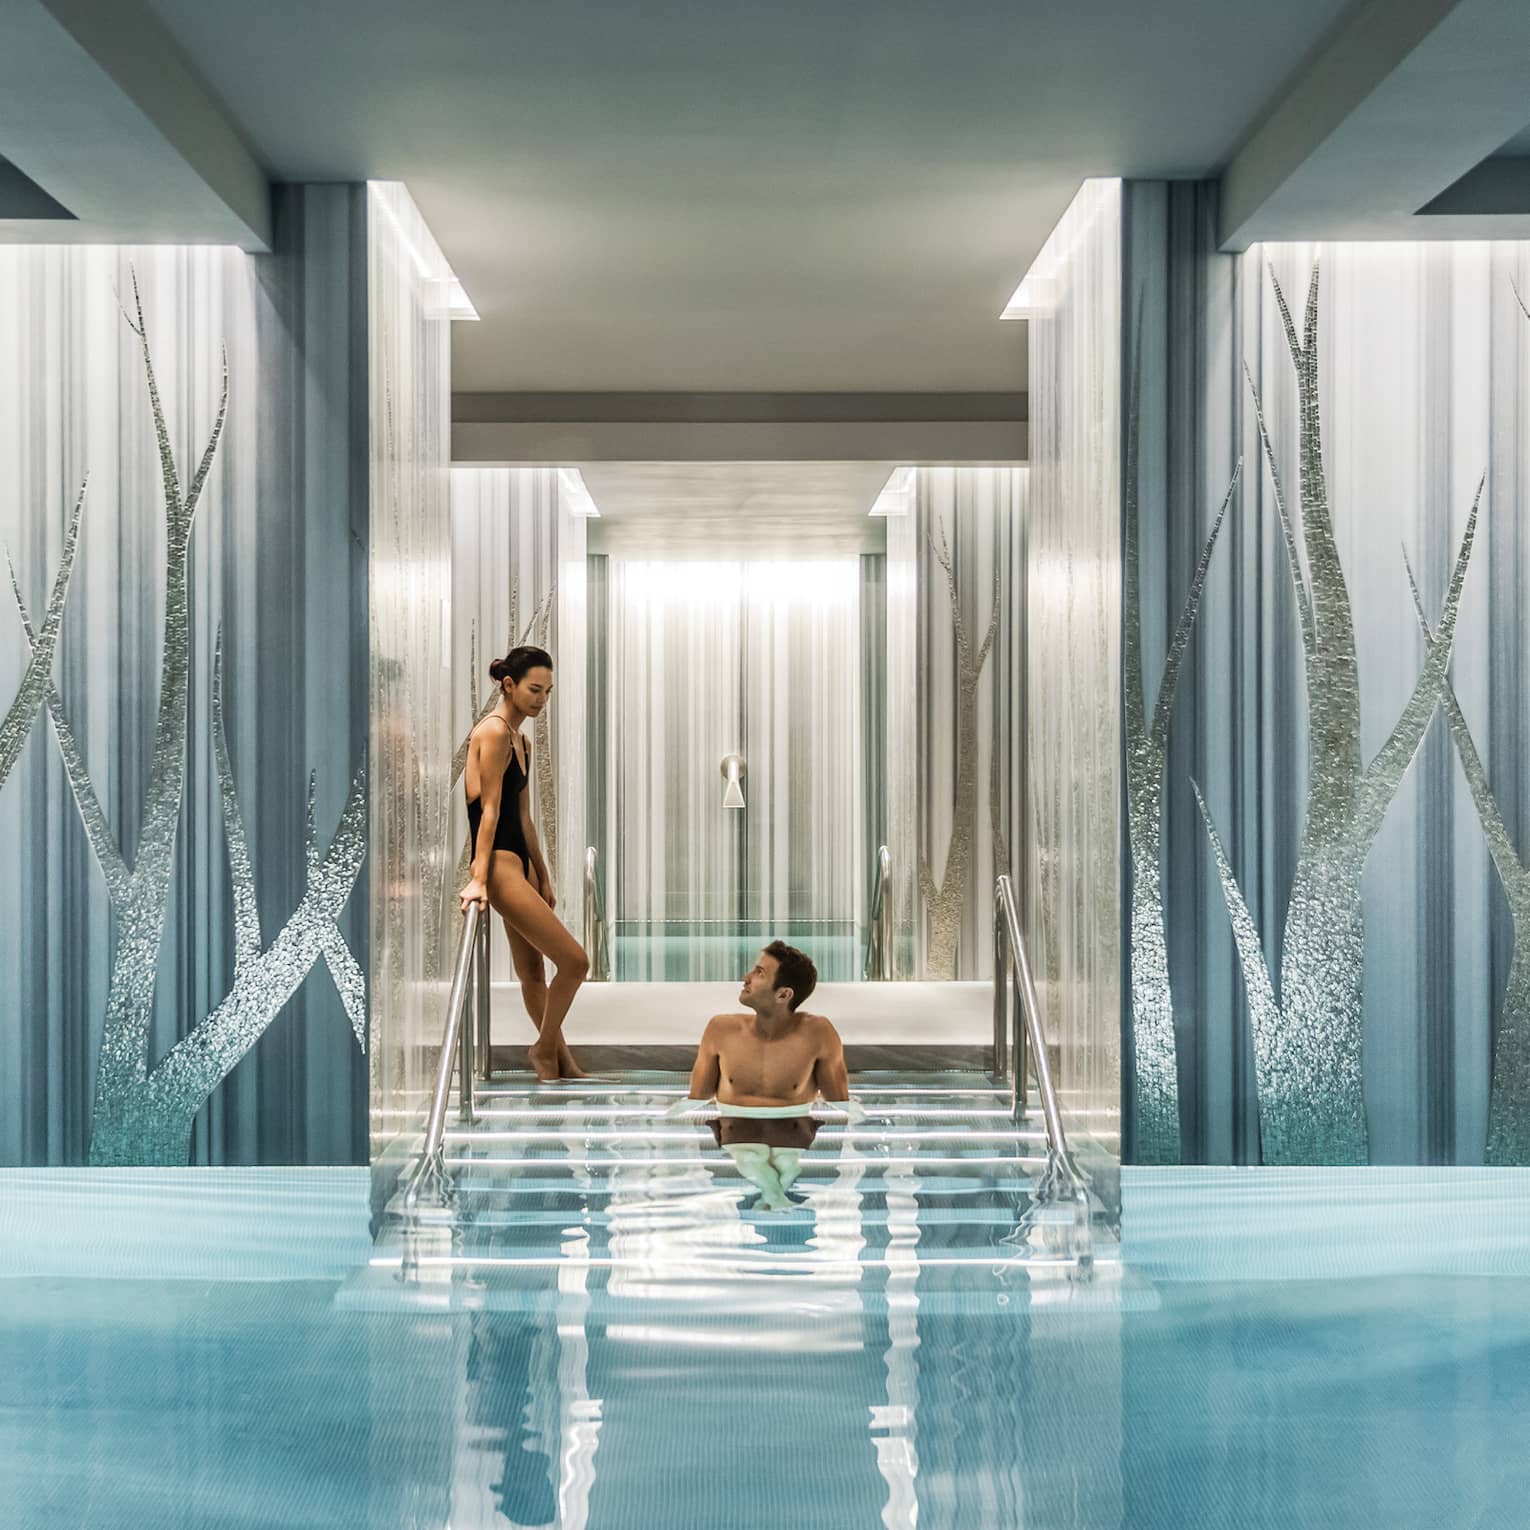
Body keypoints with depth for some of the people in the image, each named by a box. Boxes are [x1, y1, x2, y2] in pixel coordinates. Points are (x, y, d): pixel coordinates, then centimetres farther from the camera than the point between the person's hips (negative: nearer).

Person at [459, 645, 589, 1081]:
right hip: (499, 864, -9)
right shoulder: (493, 732, -12)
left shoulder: (521, 741, 16)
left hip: (519, 862, 9)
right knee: (574, 960, -9)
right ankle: (546, 1048, 9)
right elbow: (490, 809, -18)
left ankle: (560, 1059, 23)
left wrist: (543, 878, 22)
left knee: (532, 970, 15)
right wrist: (478, 879, -21)